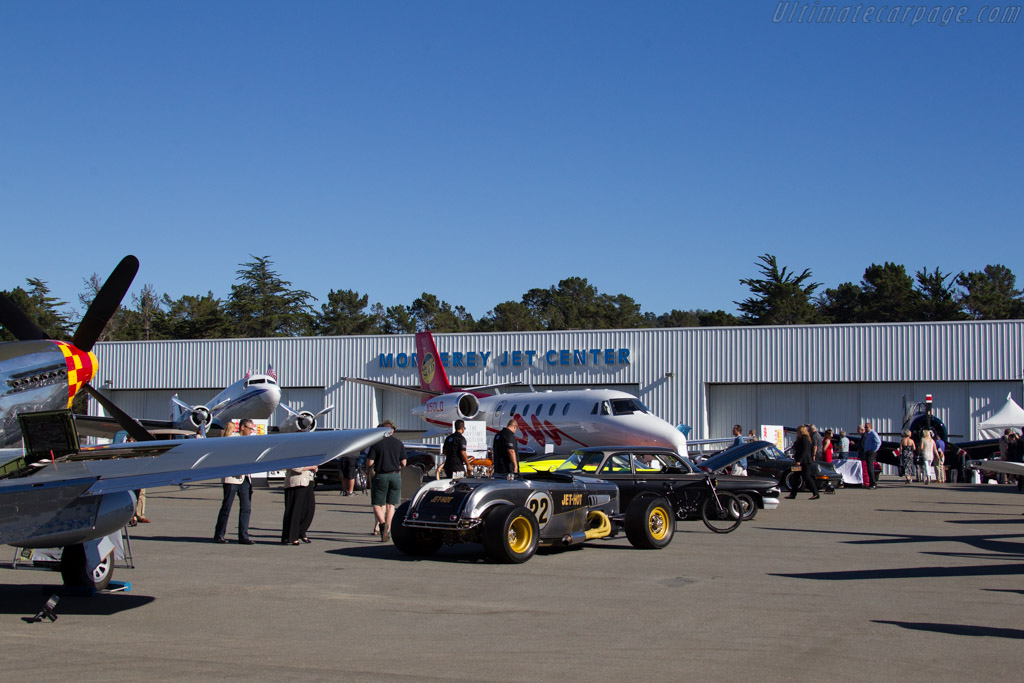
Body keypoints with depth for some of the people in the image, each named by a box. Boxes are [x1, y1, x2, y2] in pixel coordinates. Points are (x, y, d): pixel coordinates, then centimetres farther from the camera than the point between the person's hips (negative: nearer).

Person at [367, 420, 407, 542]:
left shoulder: (376, 444, -4)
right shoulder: (399, 444, 5)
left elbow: (370, 462, -7)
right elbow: (404, 462, 4)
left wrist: (368, 471, 14)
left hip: (380, 476, -3)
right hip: (395, 476, 3)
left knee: (377, 504, 4)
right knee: (391, 505, 12)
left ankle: (382, 523, -23)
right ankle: (387, 531, 5)